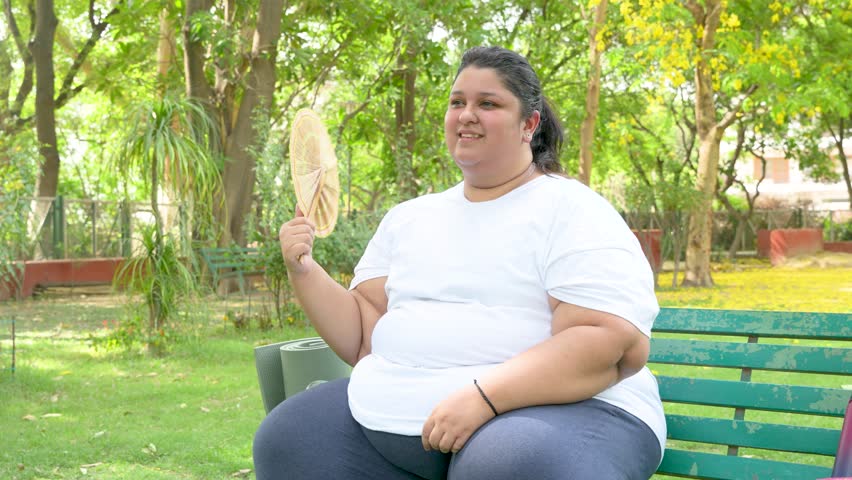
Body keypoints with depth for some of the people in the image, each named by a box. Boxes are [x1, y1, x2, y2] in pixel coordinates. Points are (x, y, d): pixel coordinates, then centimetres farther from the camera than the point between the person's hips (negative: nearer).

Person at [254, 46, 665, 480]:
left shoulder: (571, 211, -2)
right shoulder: (408, 218, 18)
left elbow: (616, 343, -15)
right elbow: (364, 339, 17)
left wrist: (484, 396, -25)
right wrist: (303, 271, 0)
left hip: (553, 410, -6)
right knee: (287, 438, -10)